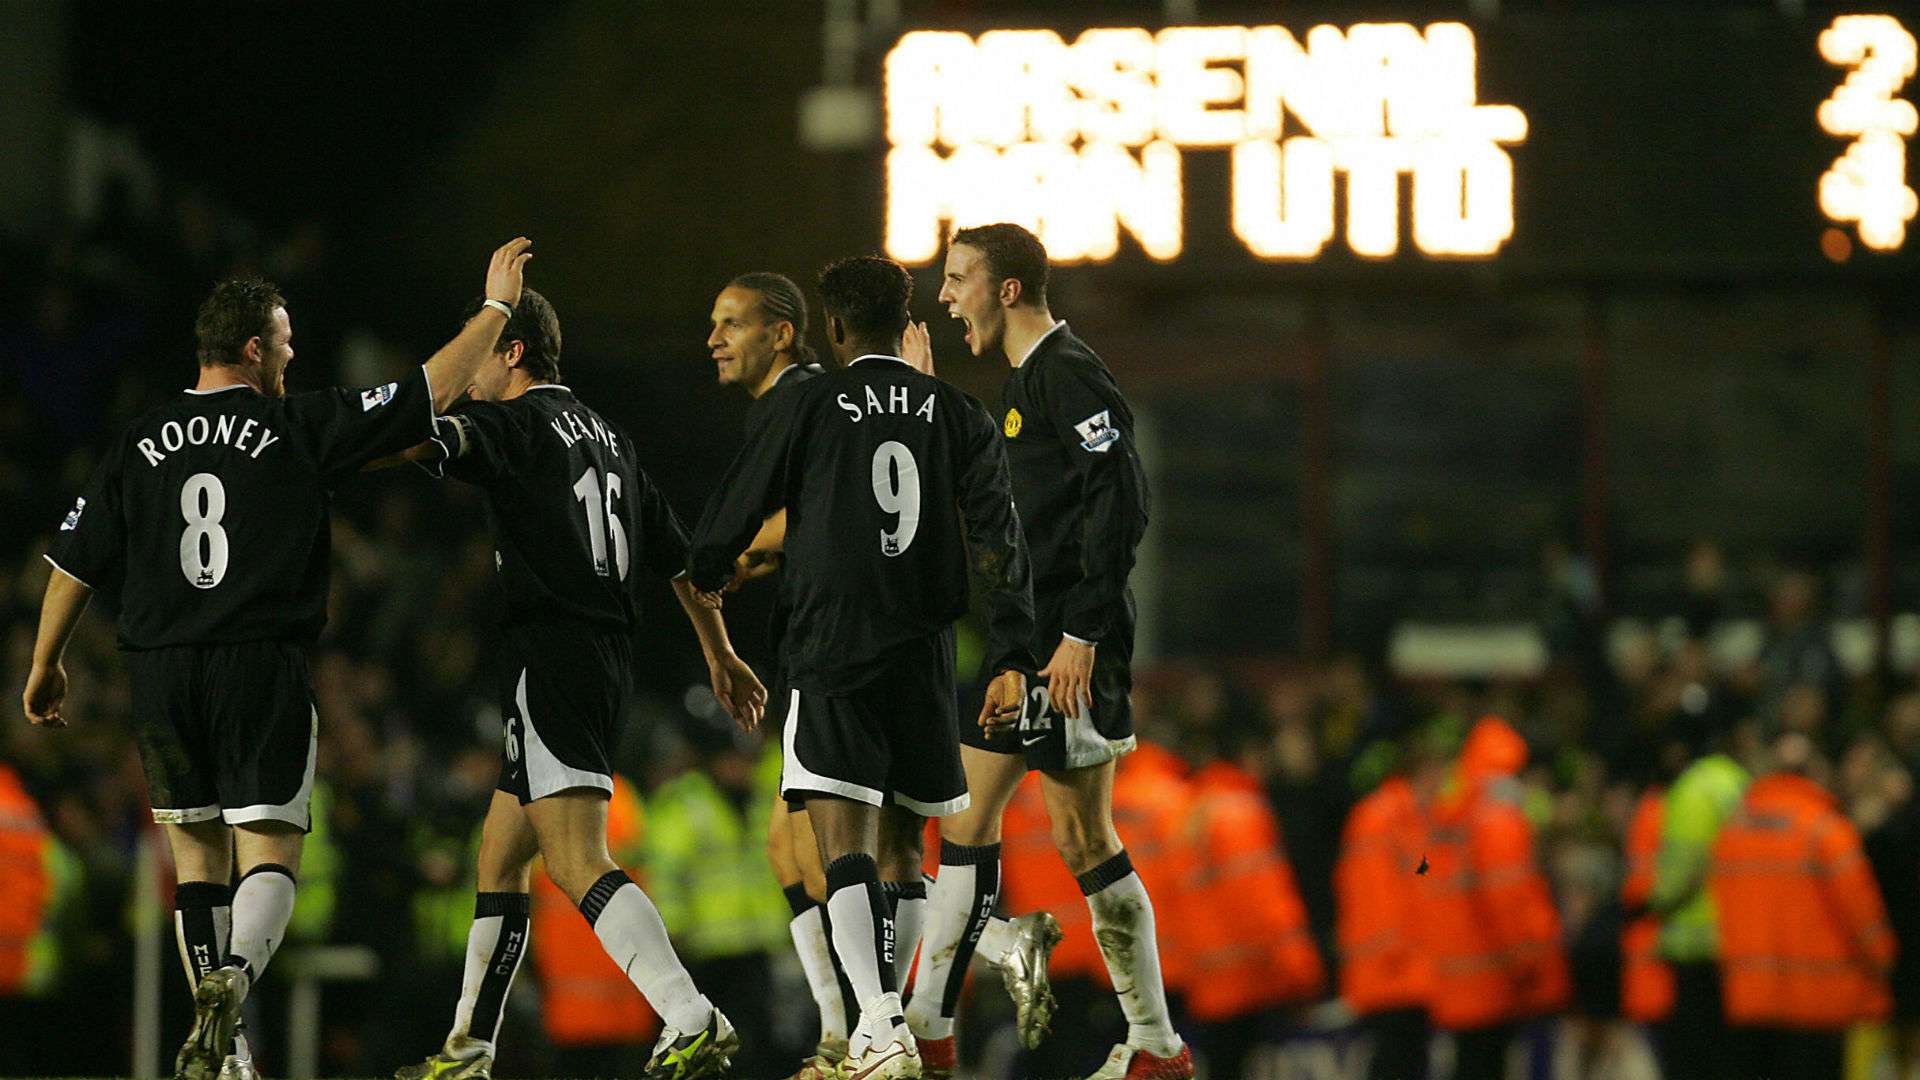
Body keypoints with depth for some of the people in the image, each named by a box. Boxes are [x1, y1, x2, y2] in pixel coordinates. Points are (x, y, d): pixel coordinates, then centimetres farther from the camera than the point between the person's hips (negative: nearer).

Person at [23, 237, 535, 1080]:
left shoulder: (139, 446, 6)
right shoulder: (300, 428, -2)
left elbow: (76, 563, 10)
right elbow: (431, 393, 0)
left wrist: (46, 664, 23)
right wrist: (496, 307, 12)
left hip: (162, 675, 3)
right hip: (262, 666, -3)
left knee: (196, 855, 12)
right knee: (269, 856, -2)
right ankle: (233, 980, -29)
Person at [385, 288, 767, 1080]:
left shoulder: (517, 423, -5)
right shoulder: (604, 436, 20)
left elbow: (419, 445, -23)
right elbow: (678, 554, 25)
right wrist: (721, 656, 33)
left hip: (549, 658, -9)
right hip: (608, 661, 9)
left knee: (576, 861, -18)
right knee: (499, 858, 17)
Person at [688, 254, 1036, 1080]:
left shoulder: (810, 407, 1)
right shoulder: (959, 417, 8)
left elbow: (730, 520, 7)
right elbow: (998, 543, -1)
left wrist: (709, 578, 30)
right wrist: (1010, 661, -4)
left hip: (832, 654, -4)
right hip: (925, 659, 4)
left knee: (845, 844, -12)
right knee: (900, 843, 18)